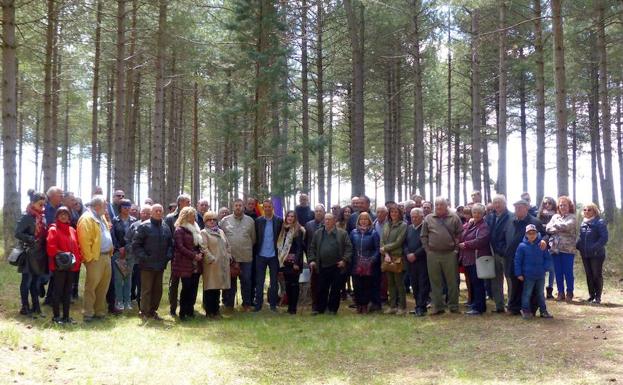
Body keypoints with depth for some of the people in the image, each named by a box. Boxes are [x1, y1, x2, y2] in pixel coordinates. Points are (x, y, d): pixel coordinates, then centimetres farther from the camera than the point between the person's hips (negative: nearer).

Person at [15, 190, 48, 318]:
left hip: (40, 254, 6)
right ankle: (25, 307, 11)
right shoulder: (26, 216, -11)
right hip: (30, 254, -6)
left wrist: (44, 243, 3)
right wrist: (31, 239, -20)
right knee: (27, 280, 3)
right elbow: (17, 233, -15)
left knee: (36, 281, 12)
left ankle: (35, 306, 19)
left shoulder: (42, 217, 9)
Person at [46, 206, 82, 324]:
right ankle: (56, 316, 6)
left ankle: (66, 316, 16)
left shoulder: (72, 230, 14)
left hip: (72, 265, 6)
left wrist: (78, 258, 3)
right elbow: (51, 247, -14)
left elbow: (77, 246, 16)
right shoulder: (53, 230, -5)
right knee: (58, 290, -1)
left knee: (68, 291, 10)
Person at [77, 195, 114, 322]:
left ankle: (100, 311, 20)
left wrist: (110, 251, 15)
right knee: (92, 285, -4)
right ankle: (88, 314, 1)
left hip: (106, 256, 9)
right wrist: (89, 257, -19)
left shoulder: (102, 218, 19)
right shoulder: (87, 218, -11)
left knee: (103, 285, 12)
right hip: (95, 258, -9)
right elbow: (85, 240, -18)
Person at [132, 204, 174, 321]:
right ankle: (144, 313, 8)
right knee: (146, 289, -1)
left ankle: (153, 311, 22)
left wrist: (168, 255, 4)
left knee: (158, 289, 11)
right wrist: (143, 257, -15)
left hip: (161, 265, 6)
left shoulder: (166, 227, 11)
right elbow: (136, 244, -8)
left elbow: (170, 244, 19)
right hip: (147, 265, -6)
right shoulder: (144, 226, -6)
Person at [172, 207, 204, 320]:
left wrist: (200, 254, 3)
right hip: (185, 265, -7)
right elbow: (180, 247, -12)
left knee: (194, 288, 5)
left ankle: (190, 310, 13)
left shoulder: (196, 229, 20)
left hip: (196, 265, 7)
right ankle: (182, 313, -1)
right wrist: (194, 255, -15)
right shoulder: (179, 230, -4)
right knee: (186, 288, -8)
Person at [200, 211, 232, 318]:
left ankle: (216, 309, 19)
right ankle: (209, 312, 2)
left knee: (218, 287, 11)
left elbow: (227, 246, 21)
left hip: (222, 264, 6)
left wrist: (228, 256, 9)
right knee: (210, 288, -3)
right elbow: (204, 248, -13)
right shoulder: (204, 233, -3)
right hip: (211, 265, -6)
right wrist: (211, 259, -18)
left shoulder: (221, 232, 20)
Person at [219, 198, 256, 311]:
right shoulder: (225, 220, 3)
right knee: (230, 281, 7)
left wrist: (248, 248, 8)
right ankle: (228, 304, 16)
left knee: (246, 281, 4)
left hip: (246, 257, 0)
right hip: (229, 256, 0)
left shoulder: (250, 221, 5)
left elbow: (253, 238, 10)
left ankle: (247, 304, 16)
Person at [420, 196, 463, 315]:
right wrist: (428, 249, 1)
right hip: (433, 255, 1)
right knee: (435, 282, 6)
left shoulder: (454, 218, 3)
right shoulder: (428, 219, 7)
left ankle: (453, 306, 14)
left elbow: (460, 233, 5)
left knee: (452, 281, 4)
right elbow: (423, 236, 8)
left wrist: (455, 246, -2)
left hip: (450, 254, -1)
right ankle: (438, 306, 14)